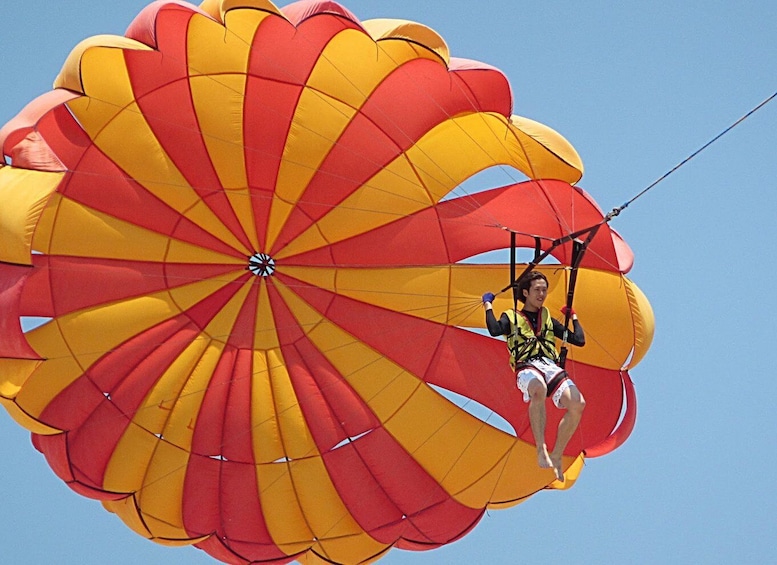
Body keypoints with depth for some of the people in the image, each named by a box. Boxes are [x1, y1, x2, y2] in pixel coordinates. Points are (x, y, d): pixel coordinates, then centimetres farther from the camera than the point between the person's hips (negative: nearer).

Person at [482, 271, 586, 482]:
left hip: (551, 366, 4)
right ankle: (541, 449, -42)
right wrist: (488, 305, 6)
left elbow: (579, 340, 25)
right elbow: (495, 330, -6)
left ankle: (556, 457, -13)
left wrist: (573, 316, 31)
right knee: (539, 389, -43)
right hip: (527, 367, -4)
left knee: (577, 403, -26)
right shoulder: (511, 318, 18)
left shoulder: (548, 320, 29)